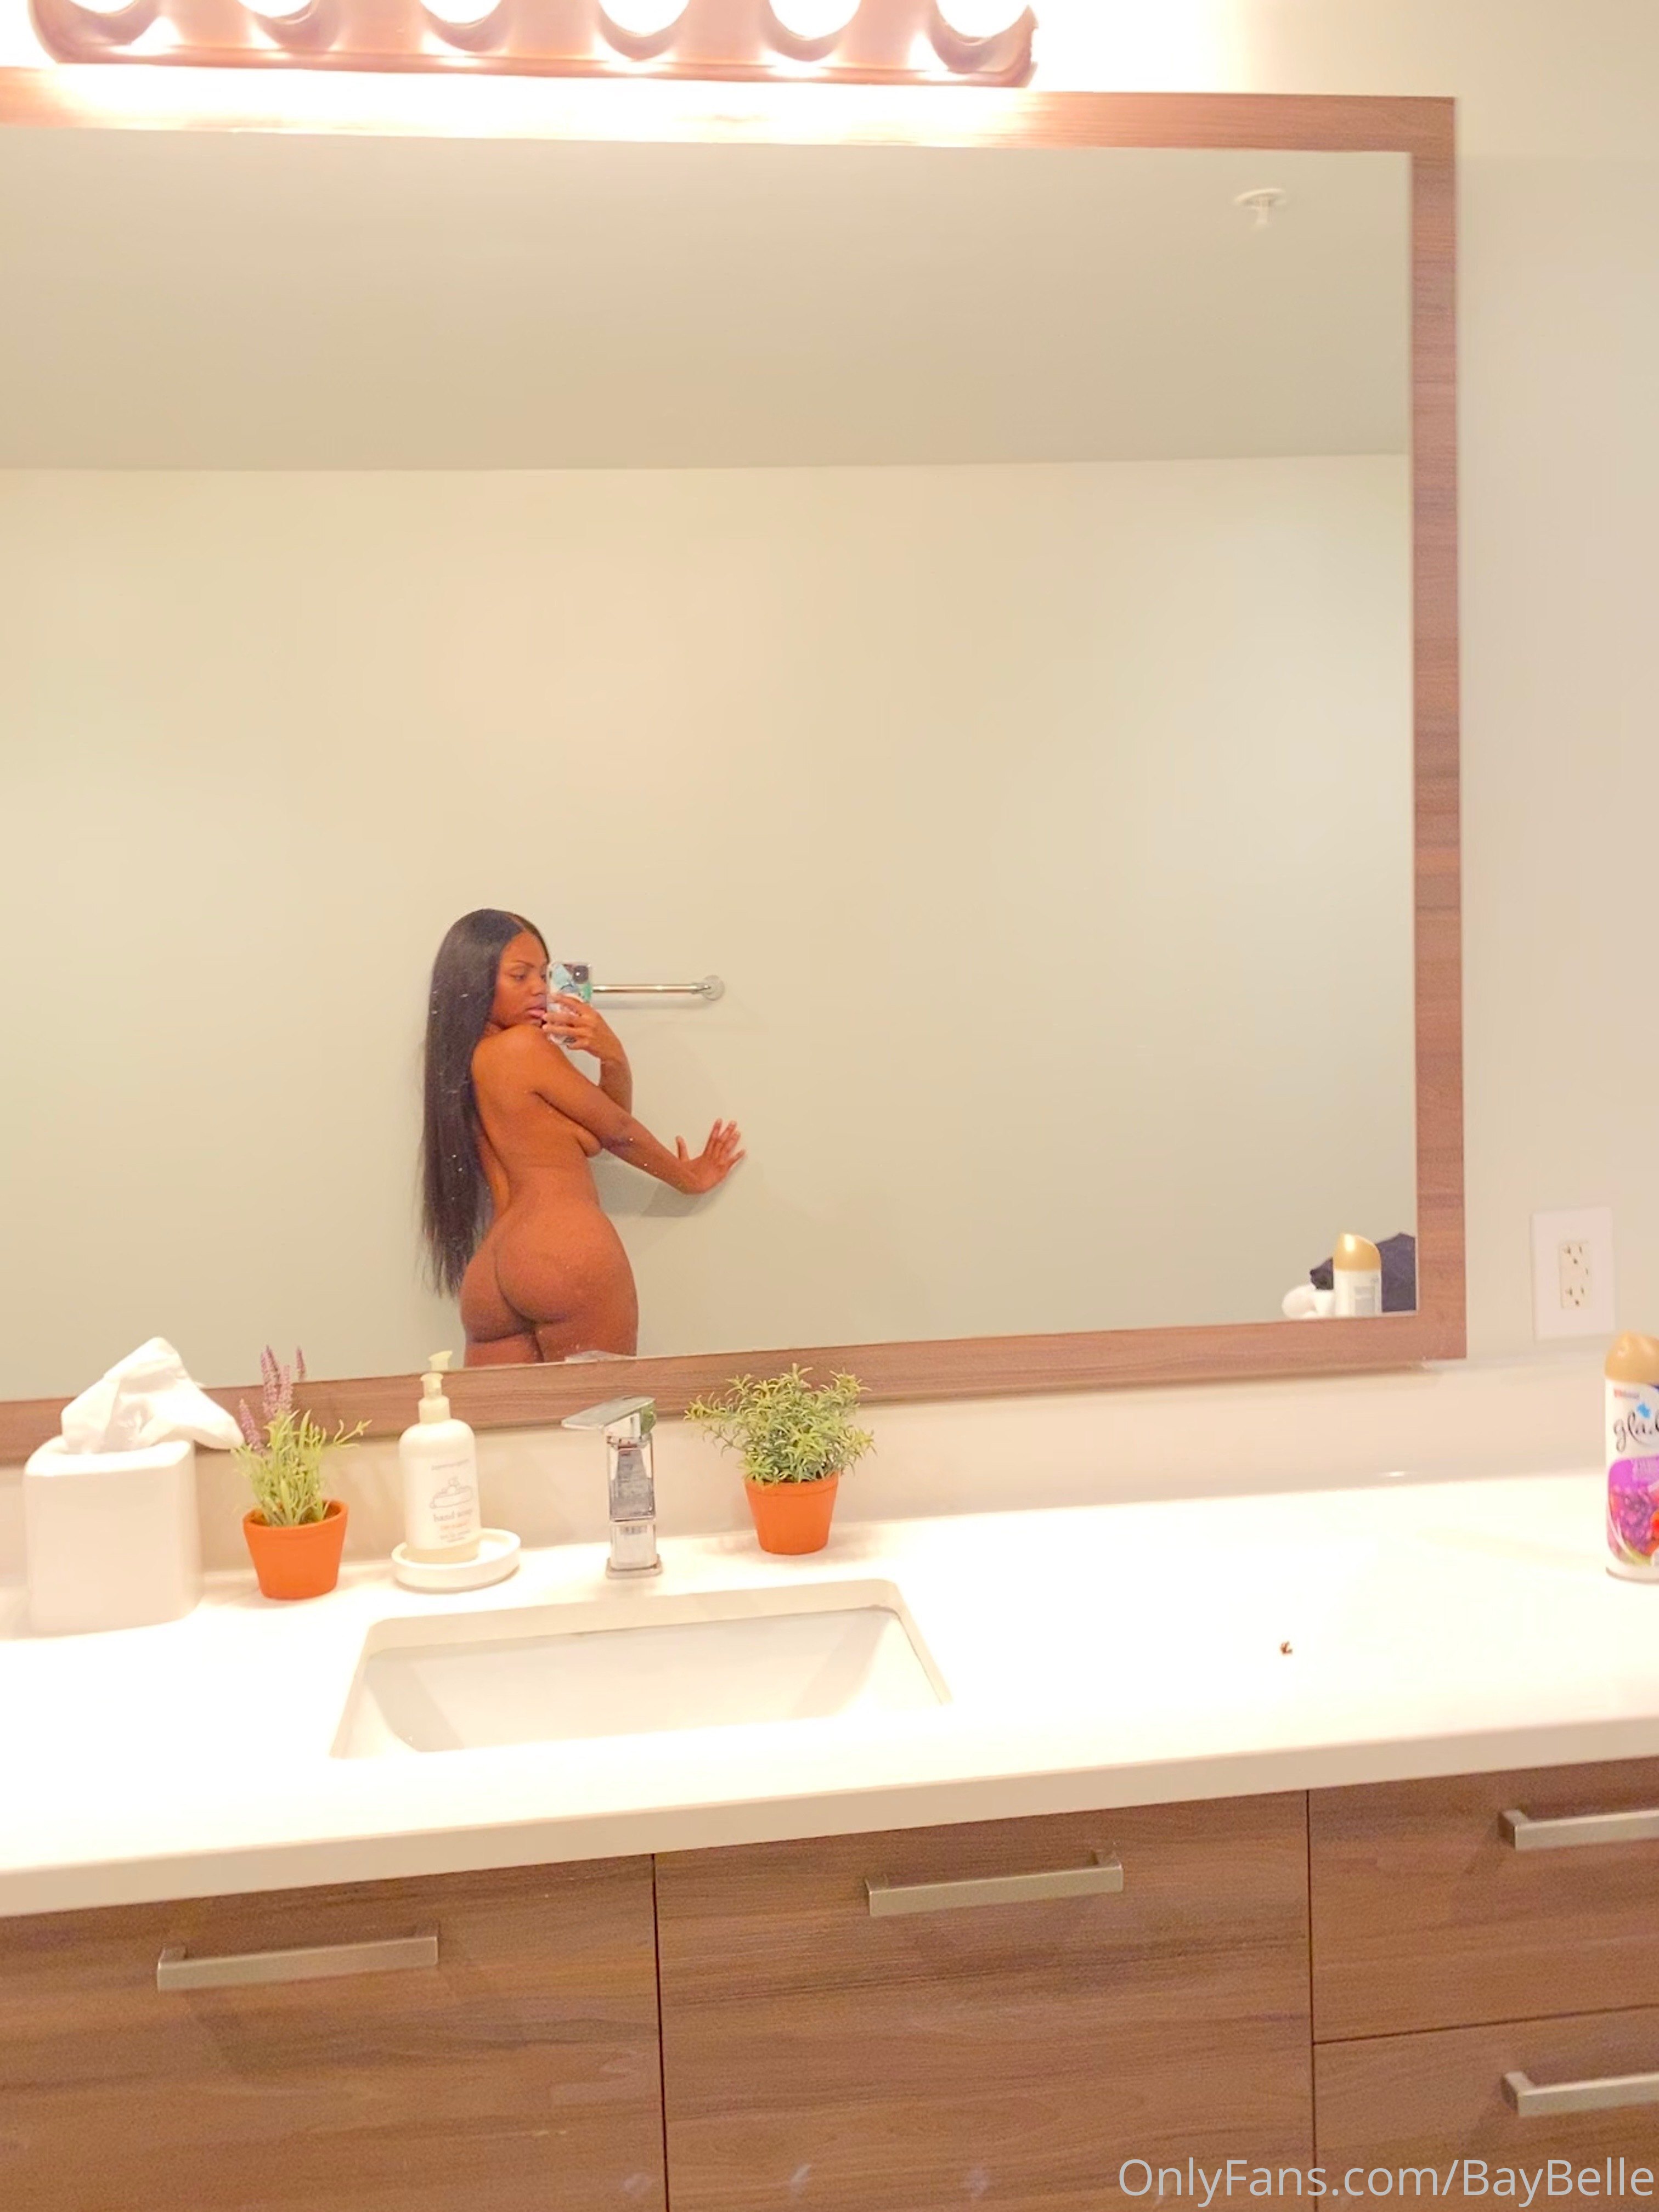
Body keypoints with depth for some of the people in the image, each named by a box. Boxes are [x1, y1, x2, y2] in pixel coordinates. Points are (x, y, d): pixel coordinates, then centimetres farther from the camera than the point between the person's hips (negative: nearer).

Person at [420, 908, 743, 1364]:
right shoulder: (523, 1046, -3)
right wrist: (690, 1176, 22)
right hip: (565, 1253, -9)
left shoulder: (460, 1069, 22)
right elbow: (618, 1130, 6)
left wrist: (613, 1059, 1)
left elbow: (603, 1128, 19)